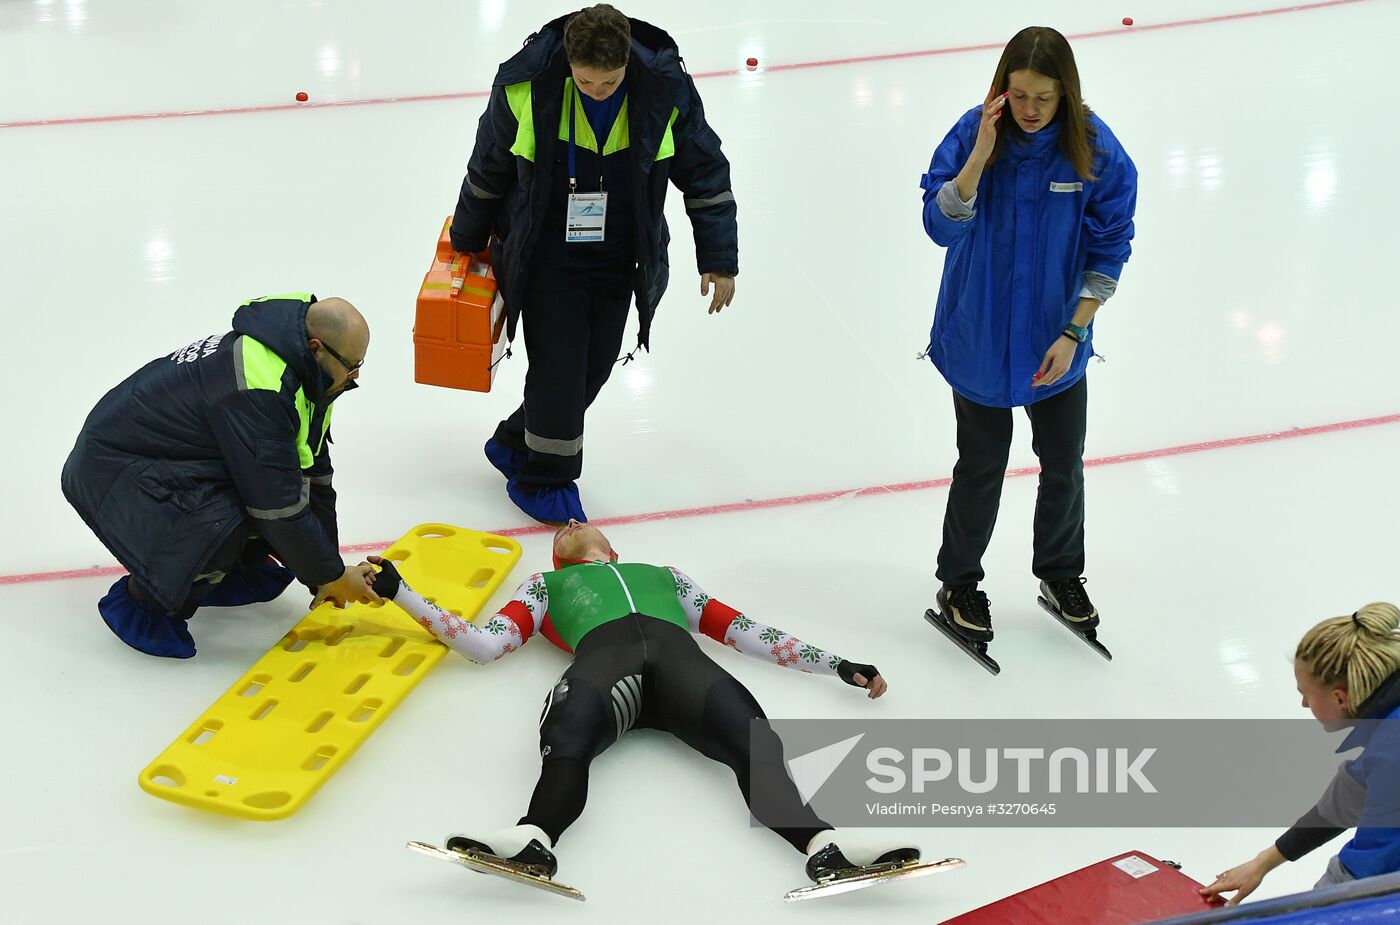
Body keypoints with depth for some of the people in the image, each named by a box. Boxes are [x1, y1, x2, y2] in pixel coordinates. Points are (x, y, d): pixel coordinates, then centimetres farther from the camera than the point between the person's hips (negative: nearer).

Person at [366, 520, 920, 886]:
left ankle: (822, 844, -58)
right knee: (567, 742, -39)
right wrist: (400, 593, 23)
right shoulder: (547, 584, 40)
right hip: (603, 656, -1)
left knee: (751, 739, -34)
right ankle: (534, 839, -67)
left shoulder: (664, 575, 44)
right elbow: (485, 644, 25)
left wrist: (838, 666, 26)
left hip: (679, 658, 1)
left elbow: (747, 633, 35)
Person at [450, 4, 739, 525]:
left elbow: (705, 174, -3)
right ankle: (543, 478, 15)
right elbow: (488, 170, -2)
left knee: (595, 365, 8)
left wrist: (719, 260, -2)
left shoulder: (666, 90, -16)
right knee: (558, 364, -7)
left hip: (617, 261, 3)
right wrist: (468, 242, 10)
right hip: (544, 255, -3)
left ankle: (514, 443, 31)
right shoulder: (526, 86, -19)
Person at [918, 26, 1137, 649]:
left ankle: (1061, 575, 41)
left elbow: (1108, 250, -6)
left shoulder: (1096, 149, -14)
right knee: (982, 464, 10)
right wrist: (981, 154, -34)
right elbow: (941, 225, -22)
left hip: (1056, 342, 2)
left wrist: (1073, 333, -10)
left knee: (1063, 463, 16)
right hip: (979, 336, -2)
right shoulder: (973, 133, -17)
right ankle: (959, 583, 32)